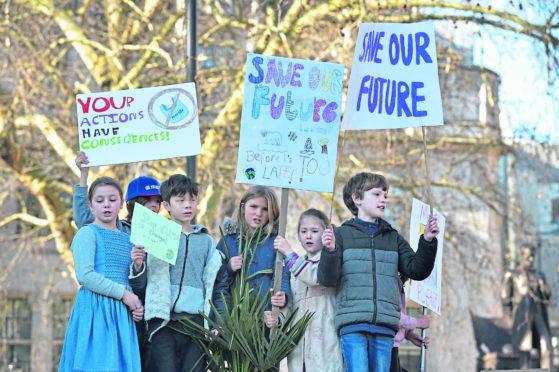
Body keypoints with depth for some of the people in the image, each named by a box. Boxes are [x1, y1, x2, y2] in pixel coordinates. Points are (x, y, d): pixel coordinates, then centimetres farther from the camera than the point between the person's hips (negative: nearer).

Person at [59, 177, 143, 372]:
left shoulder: (127, 239, 19)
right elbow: (84, 275, -14)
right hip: (95, 311, -6)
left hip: (121, 314, 6)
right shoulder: (87, 233, -1)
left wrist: (137, 305, 0)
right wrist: (123, 293, -12)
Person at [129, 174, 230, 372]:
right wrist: (138, 266, -15)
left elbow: (220, 285, 16)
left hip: (197, 324, 2)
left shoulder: (206, 241, 15)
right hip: (164, 324, -2)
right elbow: (140, 285, 6)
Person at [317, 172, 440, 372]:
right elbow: (327, 279, 1)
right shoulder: (341, 235, 8)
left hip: (385, 326, 4)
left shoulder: (393, 239, 20)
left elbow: (417, 270, 12)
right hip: (352, 324, -3)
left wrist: (428, 242, -2)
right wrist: (330, 251, -17)